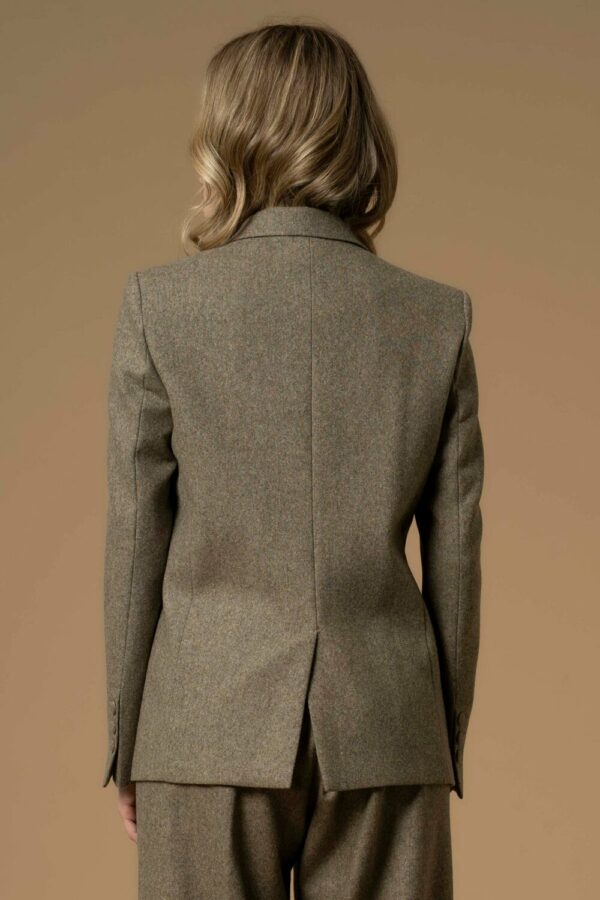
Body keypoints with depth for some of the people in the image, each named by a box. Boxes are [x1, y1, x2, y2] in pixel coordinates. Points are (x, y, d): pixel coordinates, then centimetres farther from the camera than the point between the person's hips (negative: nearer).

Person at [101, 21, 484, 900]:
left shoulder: (159, 303, -5)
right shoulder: (441, 317, 0)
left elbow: (136, 539, -2)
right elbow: (456, 553, 2)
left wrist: (126, 740, 7)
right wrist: (448, 745, 12)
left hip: (212, 727, -1)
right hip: (385, 728, 2)